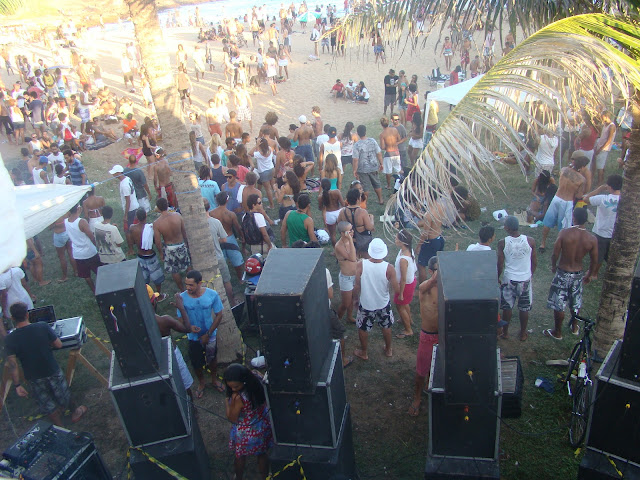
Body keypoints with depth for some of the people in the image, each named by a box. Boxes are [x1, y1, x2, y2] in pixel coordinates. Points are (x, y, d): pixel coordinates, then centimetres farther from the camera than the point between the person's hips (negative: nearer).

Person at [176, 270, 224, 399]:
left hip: (210, 335, 0)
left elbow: (219, 315, -11)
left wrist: (208, 334, -14)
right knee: (196, 363, 17)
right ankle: (201, 383, 47)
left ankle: (214, 379, 51)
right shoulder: (182, 298, -21)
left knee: (212, 359, 22)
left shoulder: (212, 295, -22)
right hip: (194, 337, 0)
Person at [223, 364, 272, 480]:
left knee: (240, 457, 25)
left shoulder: (238, 397, -36)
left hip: (246, 433, -5)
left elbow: (232, 419, -22)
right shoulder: (256, 385, -19)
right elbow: (265, 403, 0)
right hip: (262, 426, 5)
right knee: (262, 454, 27)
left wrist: (227, 403, -9)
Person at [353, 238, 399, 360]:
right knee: (386, 327, 28)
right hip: (384, 304, 1)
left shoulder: (361, 265, -25)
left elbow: (357, 286, -15)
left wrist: (355, 298, 4)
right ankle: (388, 350, 47)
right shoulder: (389, 268, -24)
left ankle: (364, 352, 42)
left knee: (363, 328, 24)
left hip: (366, 304, -1)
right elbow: (396, 289, -18)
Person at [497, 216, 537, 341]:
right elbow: (534, 262, 0)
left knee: (507, 307, 16)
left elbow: (500, 265, -8)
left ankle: (505, 332, 29)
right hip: (525, 279, 1)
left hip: (509, 280, -1)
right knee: (524, 308, 16)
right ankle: (523, 333, 30)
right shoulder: (530, 241, -11)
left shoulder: (502, 243, -15)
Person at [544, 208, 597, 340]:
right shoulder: (592, 239, -12)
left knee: (559, 305, 11)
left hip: (562, 273, -4)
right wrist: (590, 275, 16)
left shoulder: (564, 233, -21)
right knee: (575, 303, 25)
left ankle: (557, 332, 24)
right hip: (578, 274, 4)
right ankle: (575, 327, 44)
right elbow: (594, 261, -2)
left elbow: (555, 253, -15)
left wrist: (553, 266, 6)